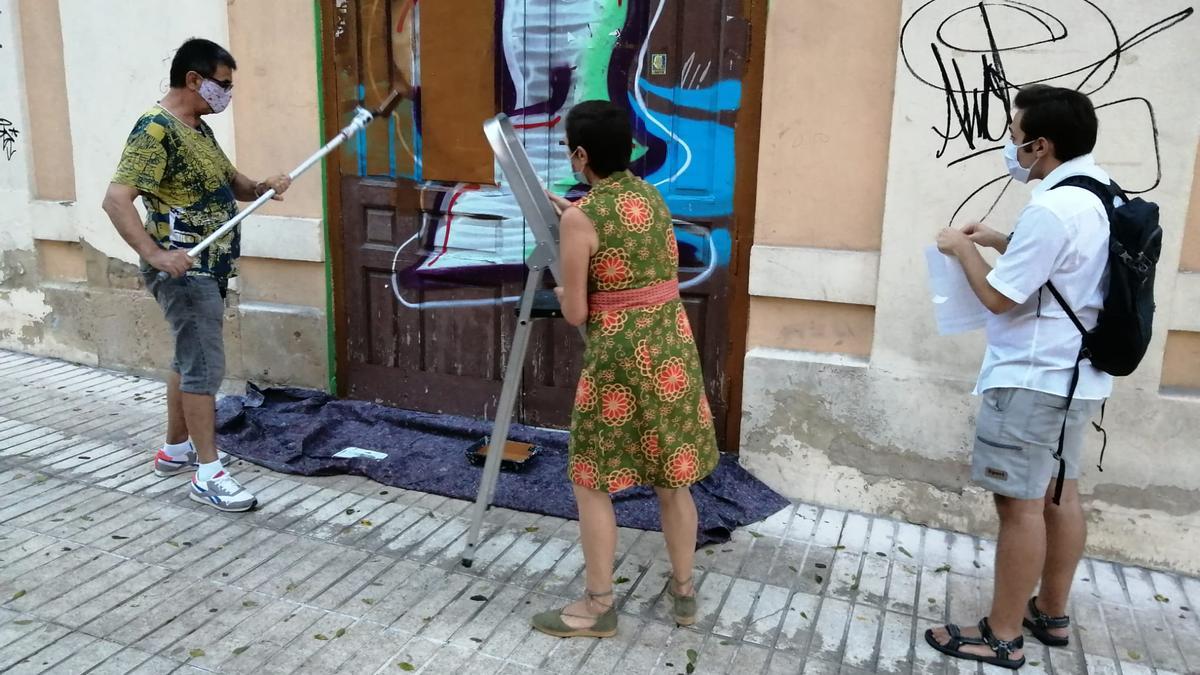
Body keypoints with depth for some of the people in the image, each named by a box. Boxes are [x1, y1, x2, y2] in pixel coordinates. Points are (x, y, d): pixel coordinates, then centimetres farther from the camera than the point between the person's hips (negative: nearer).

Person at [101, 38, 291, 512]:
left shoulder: (198, 129, 13)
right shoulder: (155, 130, -17)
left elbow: (230, 183, 21)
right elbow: (116, 199, -25)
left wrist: (262, 187, -1)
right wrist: (155, 254, -35)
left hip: (209, 268, 10)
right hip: (183, 272, -10)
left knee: (189, 359, 17)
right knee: (205, 366, -8)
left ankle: (175, 450, 31)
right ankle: (208, 474, -1)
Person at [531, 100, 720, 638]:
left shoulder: (581, 217, -13)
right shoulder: (651, 196, 7)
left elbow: (576, 314, -11)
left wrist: (561, 291, 11)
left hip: (619, 356, -7)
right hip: (672, 347, 7)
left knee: (591, 483, 9)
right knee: (671, 480, 17)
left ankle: (598, 607, 20)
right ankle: (684, 592, 31)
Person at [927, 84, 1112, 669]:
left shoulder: (1052, 208, -22)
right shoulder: (1099, 195, 9)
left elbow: (999, 296, -17)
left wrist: (962, 250, -2)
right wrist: (997, 241, 16)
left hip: (1033, 378, -10)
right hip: (1076, 374, 10)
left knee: (1020, 503, -2)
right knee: (1059, 494, 17)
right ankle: (1051, 614, 31)